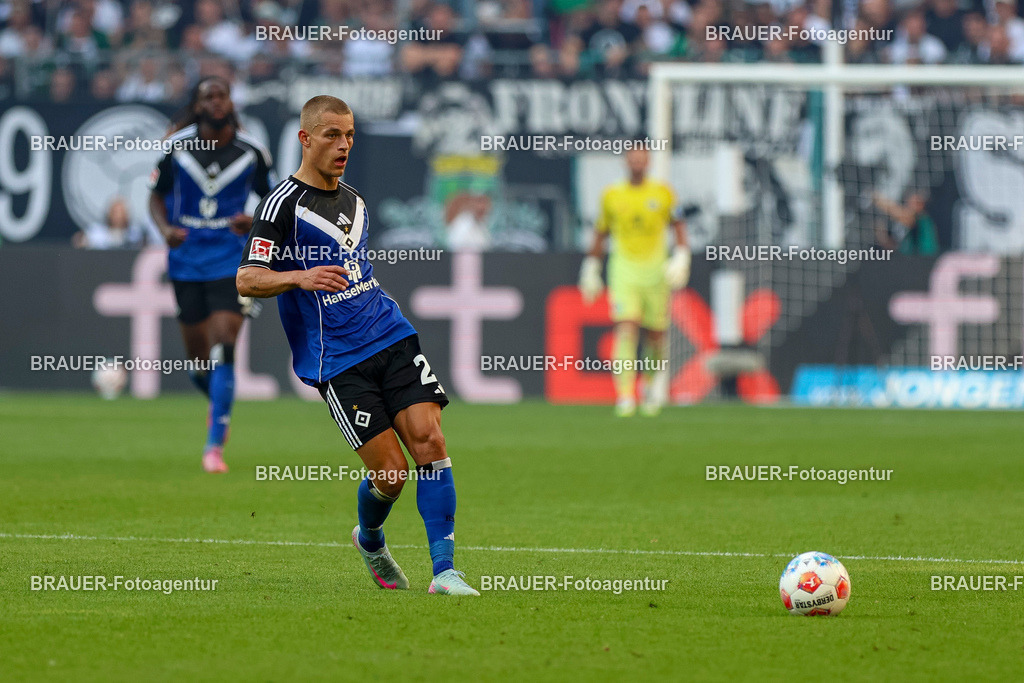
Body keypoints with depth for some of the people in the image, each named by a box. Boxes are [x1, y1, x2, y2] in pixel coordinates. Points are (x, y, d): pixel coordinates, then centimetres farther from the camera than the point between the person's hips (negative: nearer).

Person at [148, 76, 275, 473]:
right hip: (187, 260, 2)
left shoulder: (251, 152, -4)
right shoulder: (176, 147, -3)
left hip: (232, 260, -2)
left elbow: (270, 198, 9)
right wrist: (166, 229, -12)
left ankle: (214, 446, -13)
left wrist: (255, 221, -12)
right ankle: (216, 394, 44)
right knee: (199, 356, 8)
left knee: (223, 348, -15)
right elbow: (157, 195, 7)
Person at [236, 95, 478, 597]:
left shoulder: (354, 200, 16)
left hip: (392, 339, 6)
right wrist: (298, 277, -29)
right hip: (337, 361, -6)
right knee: (390, 473, -9)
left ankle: (444, 570, -9)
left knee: (429, 442, -12)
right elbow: (246, 280, -13)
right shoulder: (282, 205, -6)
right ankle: (370, 542, 24)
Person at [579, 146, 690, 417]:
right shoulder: (612, 195, 4)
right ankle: (625, 395, -20)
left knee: (656, 334, 8)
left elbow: (678, 224, 8)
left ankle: (655, 375, 40)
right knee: (626, 330, -17)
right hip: (623, 270, -1)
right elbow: (601, 232, 15)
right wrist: (591, 269, 17)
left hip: (656, 272, 1)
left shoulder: (662, 193, 2)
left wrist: (681, 257, -6)